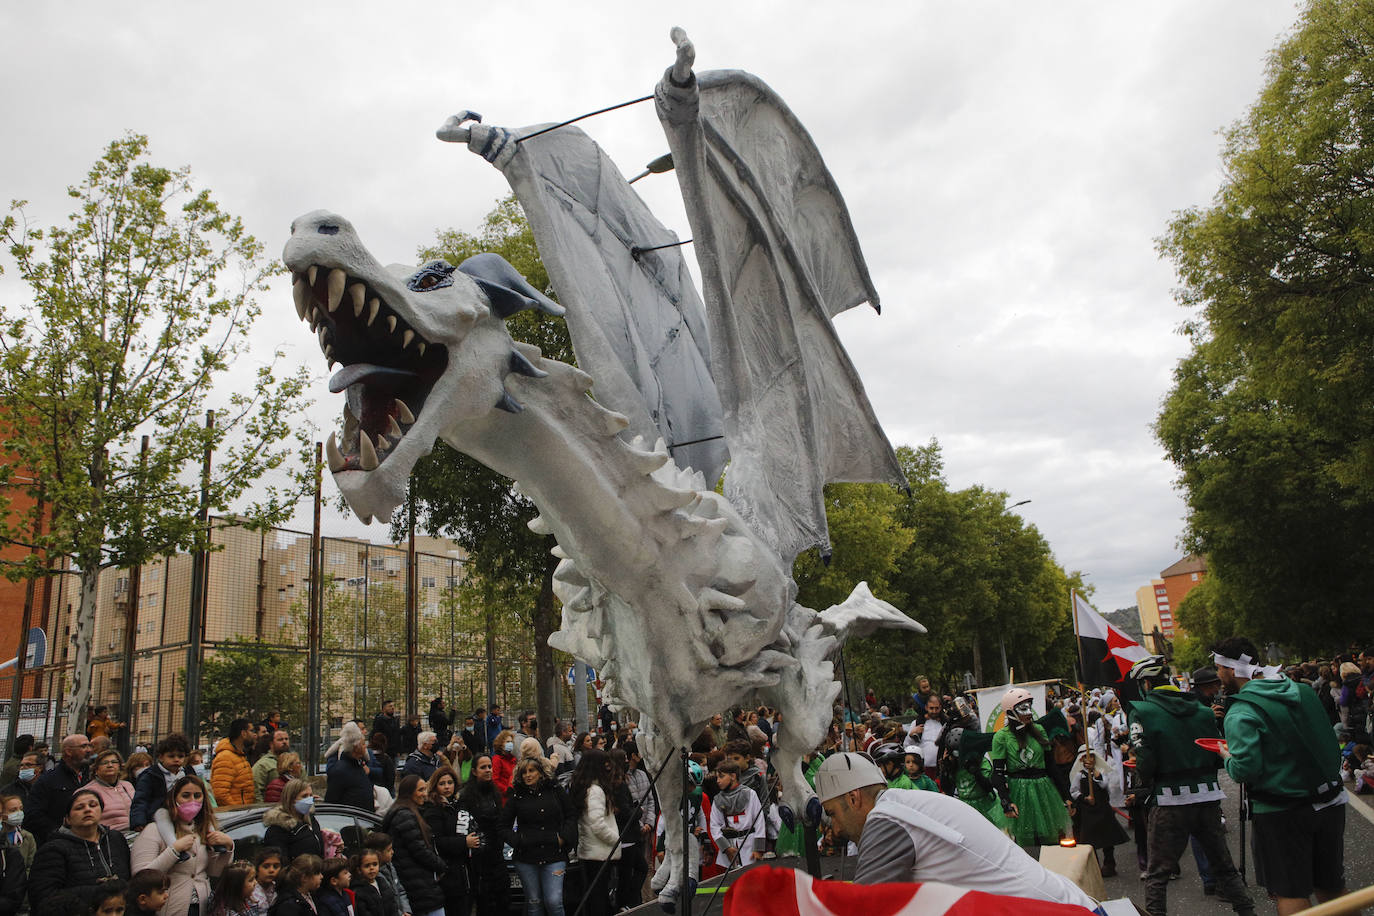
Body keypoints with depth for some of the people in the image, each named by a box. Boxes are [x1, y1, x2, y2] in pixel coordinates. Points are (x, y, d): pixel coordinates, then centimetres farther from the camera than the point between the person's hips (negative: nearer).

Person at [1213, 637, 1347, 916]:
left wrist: (1228, 756, -4)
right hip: (1329, 803, 7)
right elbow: (1330, 746, 12)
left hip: (1281, 813, -7)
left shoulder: (1240, 713, -19)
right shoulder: (1303, 691, 3)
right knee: (1331, 887, 20)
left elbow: (1246, 769, -24)